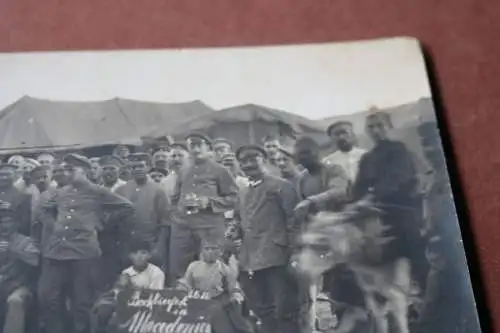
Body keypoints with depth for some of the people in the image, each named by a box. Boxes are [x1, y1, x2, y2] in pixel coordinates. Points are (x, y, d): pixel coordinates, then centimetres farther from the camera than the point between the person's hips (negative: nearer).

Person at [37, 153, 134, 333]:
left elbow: (127, 207, 5)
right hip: (55, 249, 5)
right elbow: (44, 211, 32)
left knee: (81, 301, 0)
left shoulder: (98, 192, 4)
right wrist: (54, 224, 13)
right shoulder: (60, 192, 18)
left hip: (83, 251, -4)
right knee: (46, 297, 1)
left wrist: (101, 223, 5)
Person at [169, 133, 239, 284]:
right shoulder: (184, 172, 20)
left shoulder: (219, 171, 6)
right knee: (177, 270, 2)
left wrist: (209, 202, -11)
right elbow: (175, 198, 26)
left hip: (209, 227, -4)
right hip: (182, 226, 4)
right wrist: (175, 216, 8)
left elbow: (233, 198, 1)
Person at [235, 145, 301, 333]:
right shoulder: (245, 194, 22)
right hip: (250, 261, 7)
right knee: (263, 312, 12)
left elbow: (294, 219, -6)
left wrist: (293, 252, -13)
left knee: (285, 312, -5)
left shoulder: (280, 186, 0)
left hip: (275, 258, -7)